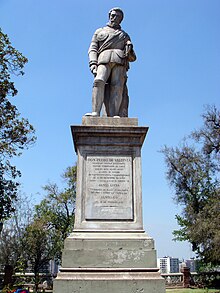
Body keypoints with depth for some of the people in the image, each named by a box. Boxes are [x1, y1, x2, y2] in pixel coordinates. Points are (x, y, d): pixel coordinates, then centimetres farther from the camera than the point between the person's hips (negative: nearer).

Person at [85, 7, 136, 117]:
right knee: (99, 81, -27)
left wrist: (130, 50, -1)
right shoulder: (99, 32, 31)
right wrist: (93, 63, -4)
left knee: (117, 87, -19)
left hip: (120, 62, 1)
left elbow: (132, 58, 23)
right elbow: (92, 49, 15)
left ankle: (114, 116, -33)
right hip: (103, 60, -1)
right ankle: (96, 113, -37)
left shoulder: (125, 36, 32)